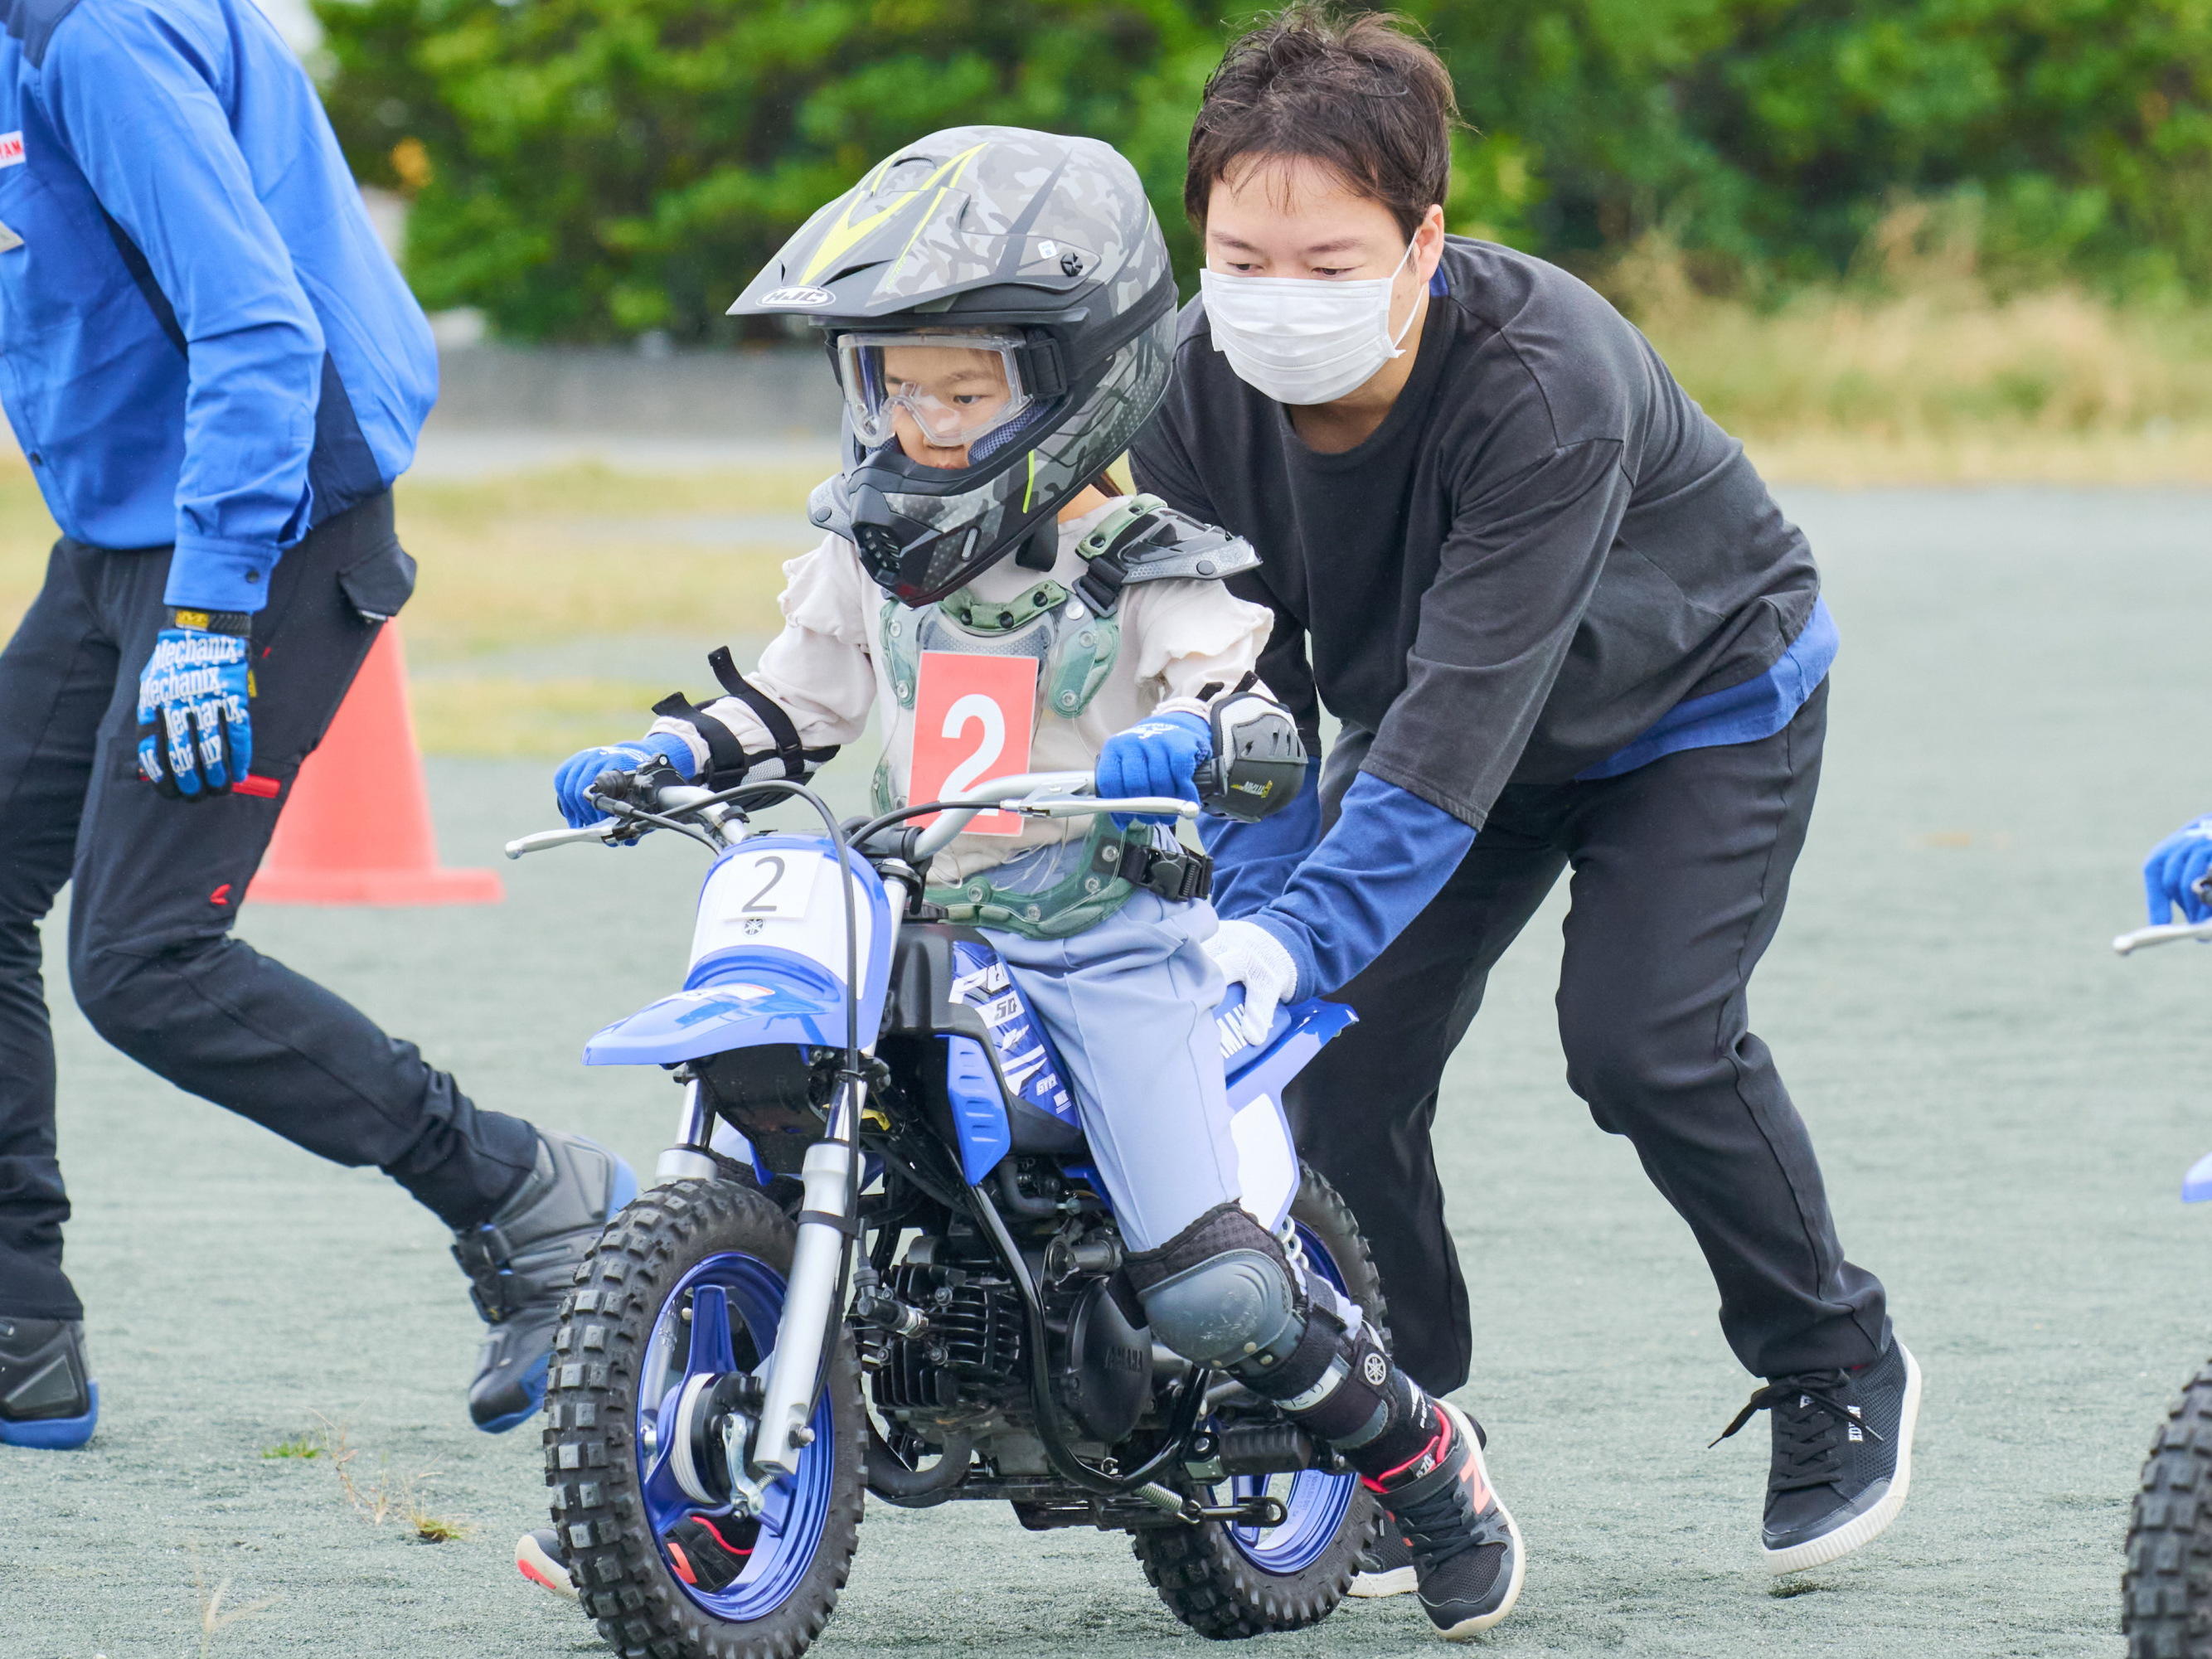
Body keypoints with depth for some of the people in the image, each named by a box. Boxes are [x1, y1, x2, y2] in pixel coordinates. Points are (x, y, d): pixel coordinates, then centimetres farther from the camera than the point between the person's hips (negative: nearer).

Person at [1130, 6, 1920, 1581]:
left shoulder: (1547, 376, -40)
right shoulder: (1200, 385, -23)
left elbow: (1469, 700, -44)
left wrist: (1303, 934, -52)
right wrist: (1254, 912, -29)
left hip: (1701, 697, -5)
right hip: (1423, 711, 5)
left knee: (1646, 1040, -20)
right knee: (1344, 1050, -11)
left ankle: (1841, 1374, 4)